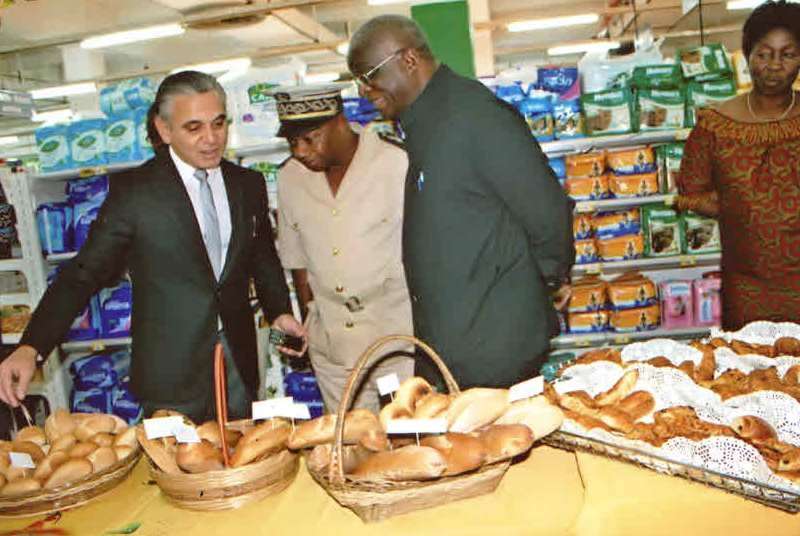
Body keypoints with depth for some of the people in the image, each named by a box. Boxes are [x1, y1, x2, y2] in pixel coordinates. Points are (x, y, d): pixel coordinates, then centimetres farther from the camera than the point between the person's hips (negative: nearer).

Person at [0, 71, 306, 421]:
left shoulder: (249, 184, 4)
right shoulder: (132, 191, -8)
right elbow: (84, 274, -8)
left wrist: (279, 312, -1)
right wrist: (30, 348, -18)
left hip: (240, 365, 4)